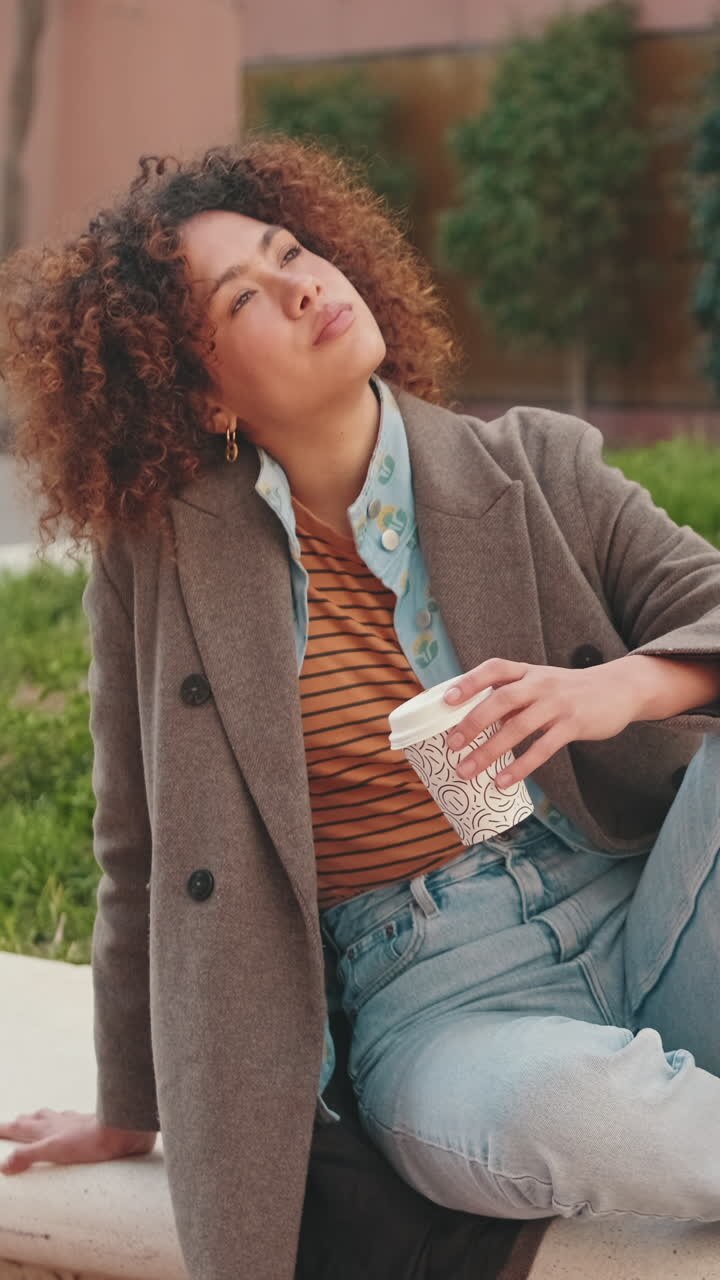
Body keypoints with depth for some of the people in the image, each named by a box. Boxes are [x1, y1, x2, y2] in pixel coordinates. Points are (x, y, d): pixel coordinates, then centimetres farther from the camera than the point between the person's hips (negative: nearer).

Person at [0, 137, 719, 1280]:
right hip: (435, 1001, -2)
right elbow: (144, 855, 7)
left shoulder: (536, 469, 4)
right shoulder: (159, 552, -2)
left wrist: (617, 686, -22)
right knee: (551, 1111, -37)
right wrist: (131, 1113, 17)